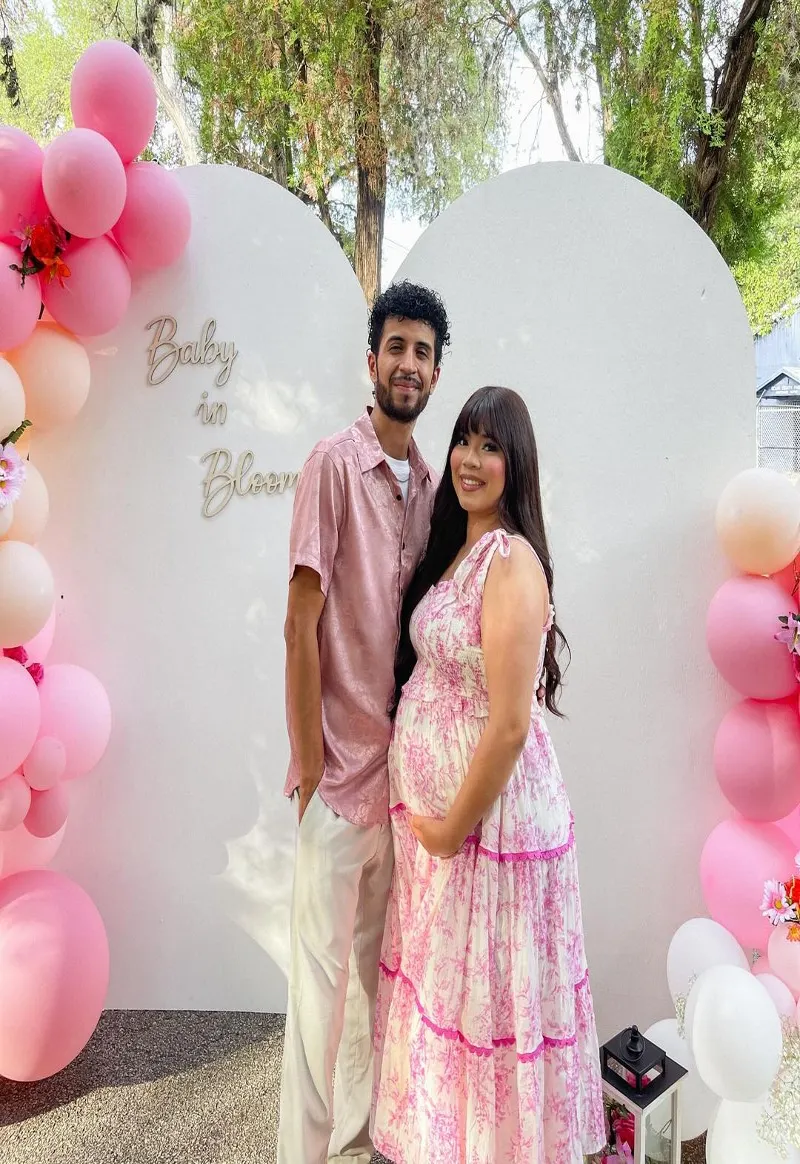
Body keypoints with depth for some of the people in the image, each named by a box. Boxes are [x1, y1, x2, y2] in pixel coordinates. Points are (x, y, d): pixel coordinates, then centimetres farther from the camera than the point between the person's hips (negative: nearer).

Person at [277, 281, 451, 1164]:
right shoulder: (334, 464, -10)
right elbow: (300, 624, -13)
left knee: (378, 955, 19)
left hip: (405, 756, 6)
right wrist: (308, 760, -12)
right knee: (323, 964, 7)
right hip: (343, 759, -6)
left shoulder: (428, 482, 9)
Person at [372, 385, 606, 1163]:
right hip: (435, 807, 8)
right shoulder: (456, 547, 7)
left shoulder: (511, 561, -21)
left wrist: (456, 828, -13)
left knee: (482, 991, 11)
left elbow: (510, 724, -23)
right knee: (443, 978, 23)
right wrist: (432, 821, 10)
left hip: (489, 814, -8)